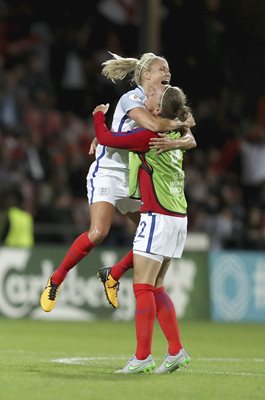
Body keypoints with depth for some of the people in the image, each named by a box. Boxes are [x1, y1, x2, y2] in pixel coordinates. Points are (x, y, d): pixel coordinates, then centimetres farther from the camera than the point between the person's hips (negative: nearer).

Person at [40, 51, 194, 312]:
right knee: (98, 232, -24)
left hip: (132, 178, 8)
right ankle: (55, 281, -9)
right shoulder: (132, 99, -14)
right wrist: (180, 123, -15)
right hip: (107, 172, -8)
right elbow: (154, 125, -33)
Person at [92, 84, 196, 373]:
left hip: (158, 217, -8)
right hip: (177, 217, 9)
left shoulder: (150, 135, -15)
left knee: (143, 287, -6)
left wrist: (99, 115, 12)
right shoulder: (174, 134, 10)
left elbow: (106, 138, -10)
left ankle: (143, 357, -8)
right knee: (155, 288, 12)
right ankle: (176, 351, 10)